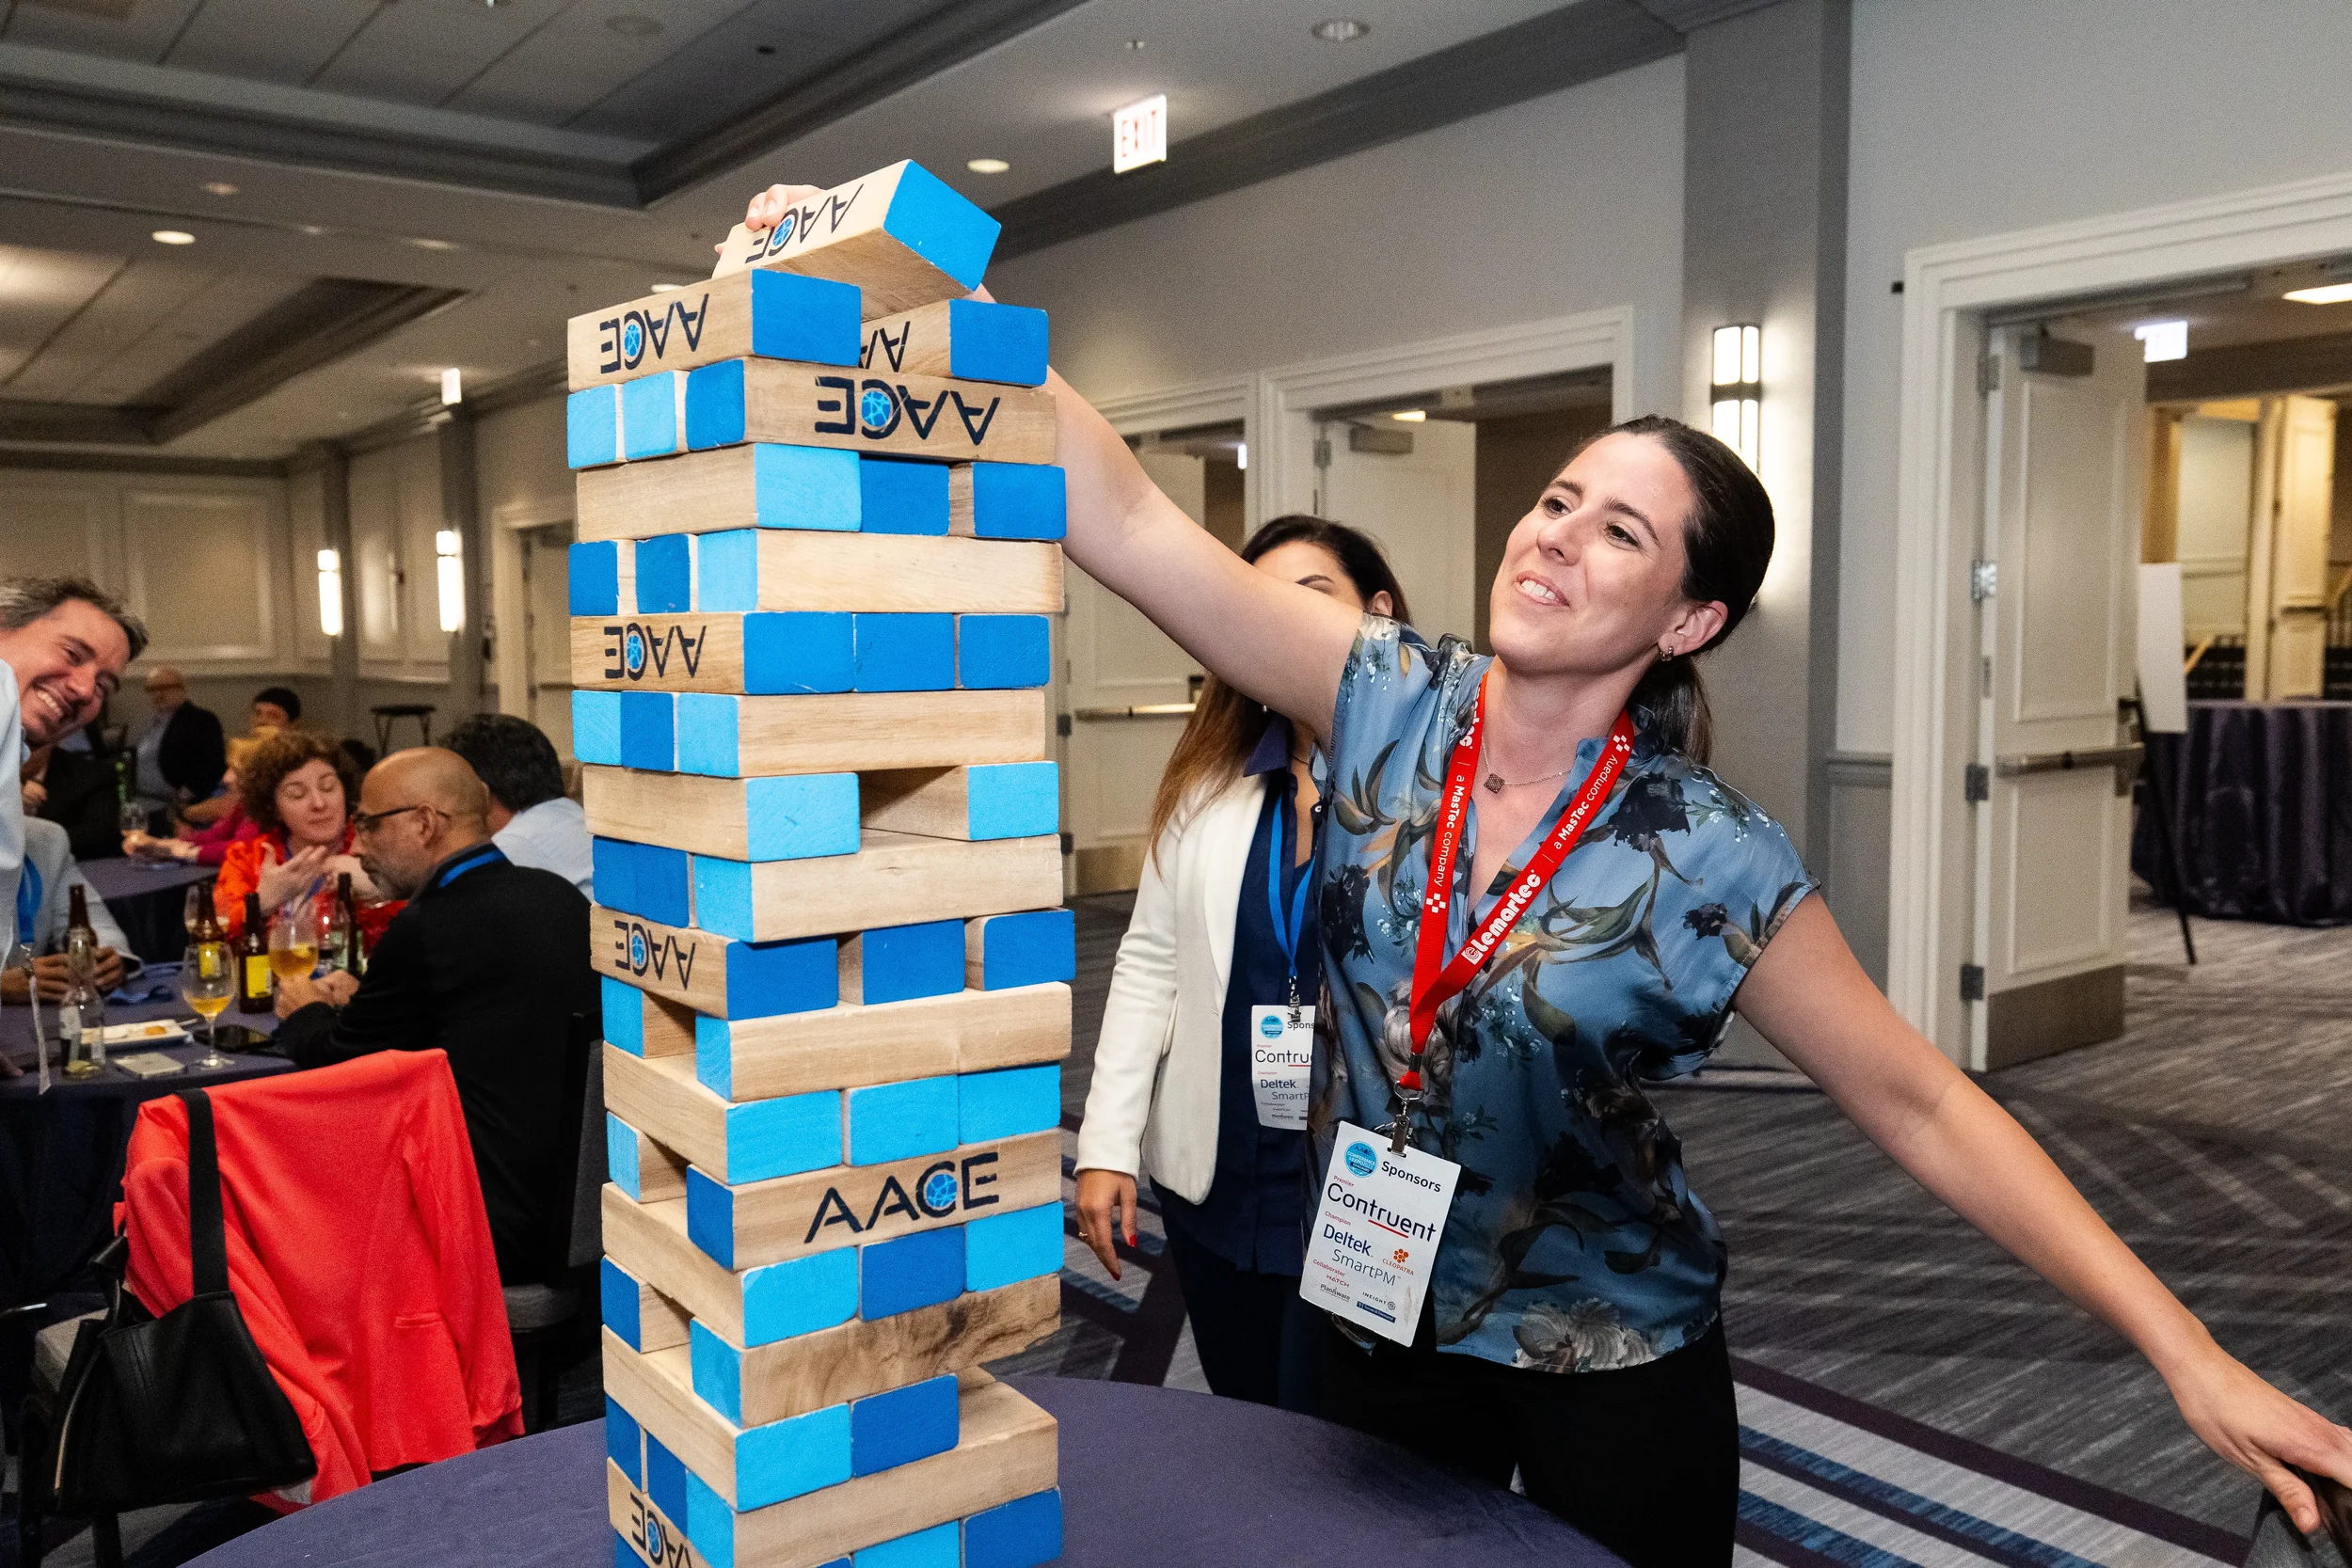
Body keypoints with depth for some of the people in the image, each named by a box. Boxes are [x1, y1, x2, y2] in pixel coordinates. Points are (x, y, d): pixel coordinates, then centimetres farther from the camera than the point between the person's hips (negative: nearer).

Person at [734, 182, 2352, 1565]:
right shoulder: (1391, 701, -13)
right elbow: (1127, 518, -19)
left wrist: (2192, 1357, -16)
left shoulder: (1706, 860, -19)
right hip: (1385, 1332, 3)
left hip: (1617, 1369, -2)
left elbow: (1924, 1106, -12)